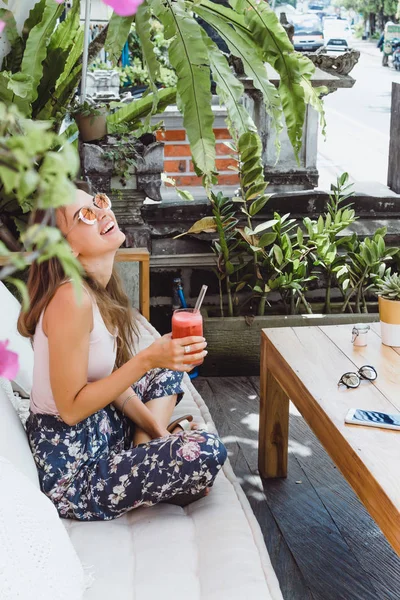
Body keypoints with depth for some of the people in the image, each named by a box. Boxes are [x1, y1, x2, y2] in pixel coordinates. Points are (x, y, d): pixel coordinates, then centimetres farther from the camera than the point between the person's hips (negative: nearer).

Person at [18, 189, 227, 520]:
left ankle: (144, 458, 7)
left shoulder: (100, 288, 3)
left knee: (169, 372, 24)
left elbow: (111, 380, 7)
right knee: (208, 451, -22)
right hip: (73, 471, -10)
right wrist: (147, 360, -27)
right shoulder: (72, 298, -25)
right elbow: (71, 408, -24)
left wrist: (158, 431, 0)